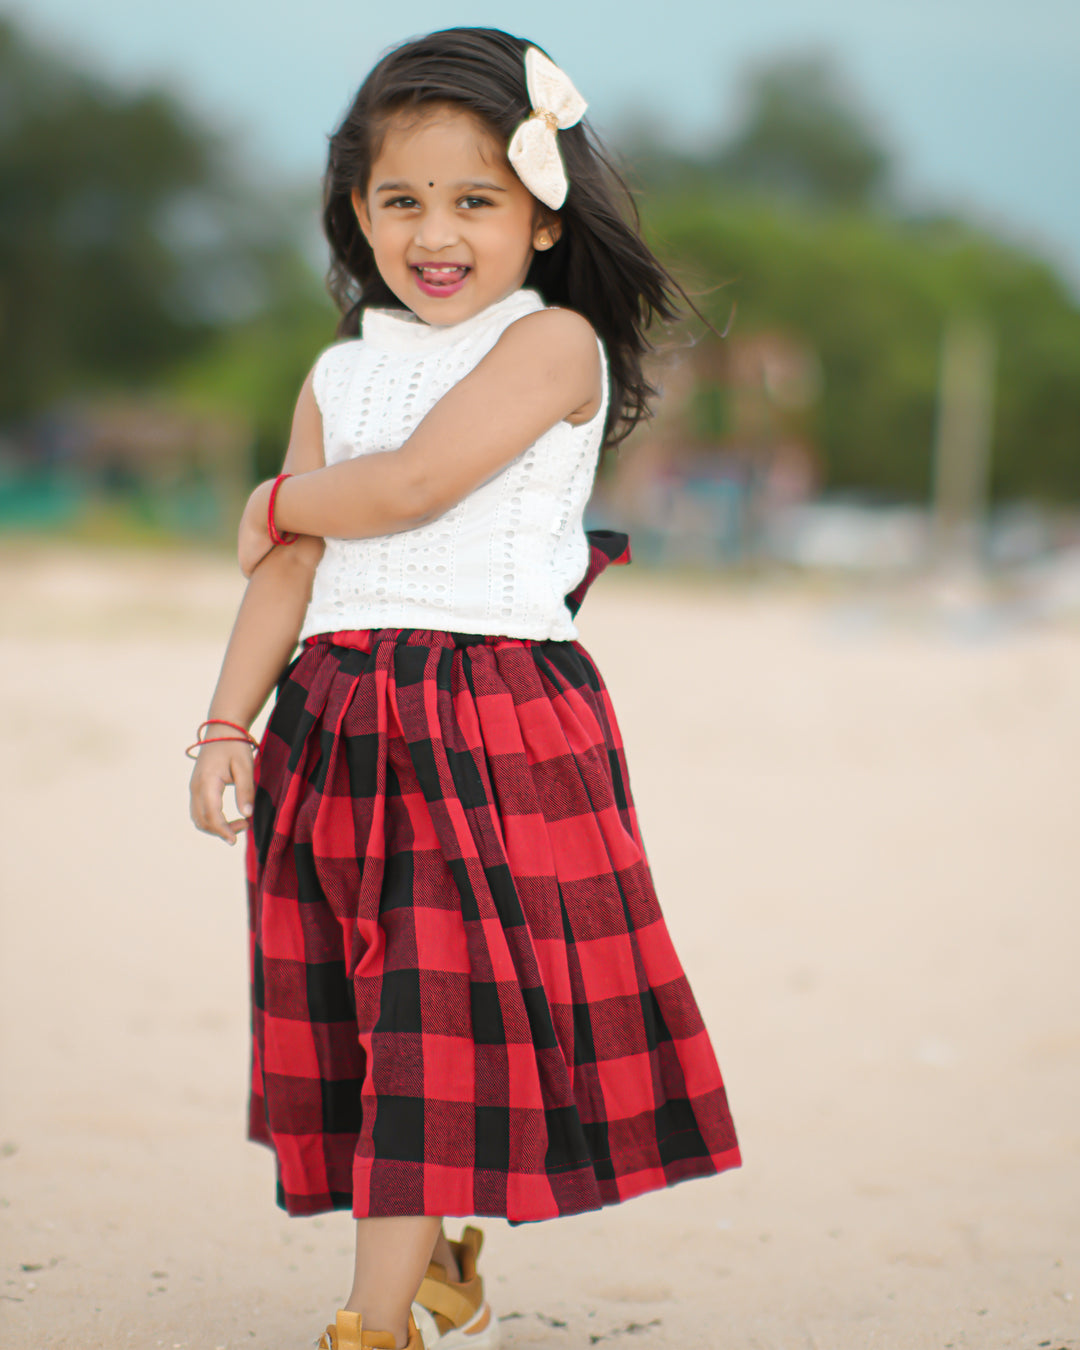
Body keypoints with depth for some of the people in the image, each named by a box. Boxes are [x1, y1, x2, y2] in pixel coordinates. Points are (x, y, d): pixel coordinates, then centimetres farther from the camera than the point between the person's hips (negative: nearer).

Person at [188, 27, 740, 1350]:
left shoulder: (554, 342, -4)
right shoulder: (341, 373, 15)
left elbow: (413, 484, -14)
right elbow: (287, 566, 10)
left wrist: (286, 498, 4)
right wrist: (227, 720, 0)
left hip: (497, 723, -6)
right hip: (337, 724, 6)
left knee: (446, 1017, -9)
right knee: (363, 1015, 9)